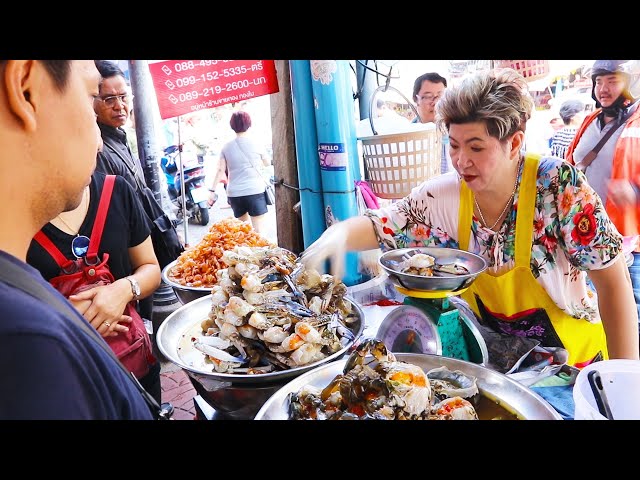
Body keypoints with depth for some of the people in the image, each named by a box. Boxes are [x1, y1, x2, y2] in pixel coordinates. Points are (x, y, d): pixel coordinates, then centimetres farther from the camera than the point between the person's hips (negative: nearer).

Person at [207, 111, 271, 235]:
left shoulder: (226, 147, 6)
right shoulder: (255, 144, 0)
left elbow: (220, 170, 0)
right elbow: (268, 163, 13)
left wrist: (212, 190, 2)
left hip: (234, 193, 4)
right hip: (255, 191, -4)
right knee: (258, 230, -5)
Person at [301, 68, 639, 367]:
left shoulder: (557, 183, -19)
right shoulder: (444, 196, -11)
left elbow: (611, 277, -14)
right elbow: (378, 226, -7)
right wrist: (339, 234, -30)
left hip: (570, 363, -2)